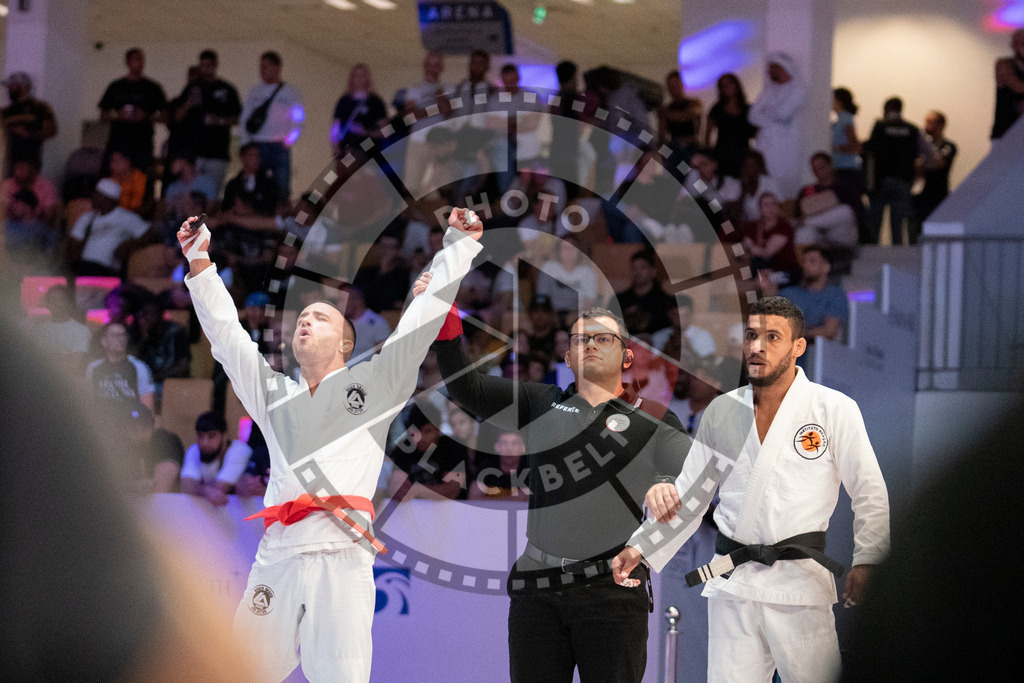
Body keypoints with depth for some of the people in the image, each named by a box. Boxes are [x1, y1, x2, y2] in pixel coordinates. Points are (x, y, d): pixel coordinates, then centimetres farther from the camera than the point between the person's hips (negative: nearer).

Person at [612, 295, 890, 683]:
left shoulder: (834, 410, -1)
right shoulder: (721, 411, 11)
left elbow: (870, 495, -1)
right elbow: (689, 496, 18)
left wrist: (866, 564, -13)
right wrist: (640, 549, 8)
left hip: (800, 580, -3)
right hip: (731, 581, 4)